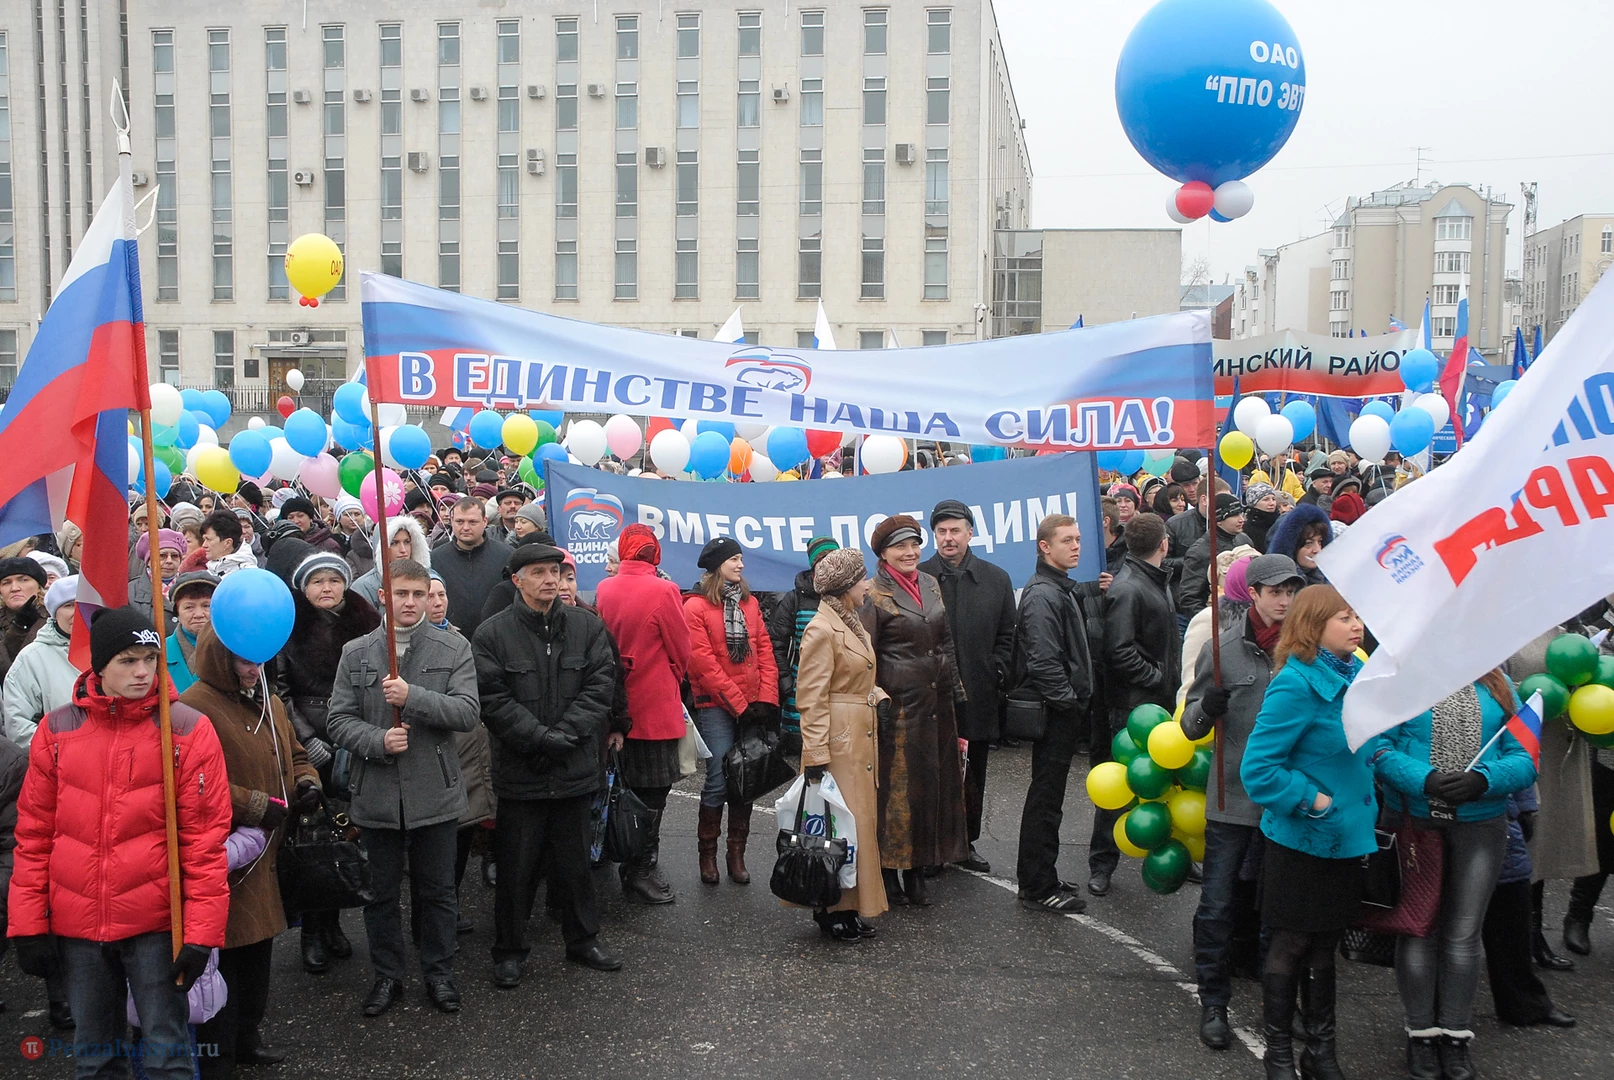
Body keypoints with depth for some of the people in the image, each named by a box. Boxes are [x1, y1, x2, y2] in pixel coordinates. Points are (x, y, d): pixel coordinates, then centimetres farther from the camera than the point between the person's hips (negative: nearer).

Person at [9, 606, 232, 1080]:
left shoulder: (188, 730, -7)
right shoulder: (57, 730, 3)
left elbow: (205, 838, -8)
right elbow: (34, 833, 7)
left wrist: (201, 931, -11)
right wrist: (28, 924, 3)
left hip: (156, 923, -3)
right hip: (76, 924, 3)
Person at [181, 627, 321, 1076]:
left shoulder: (268, 703, 12)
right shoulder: (194, 708, -15)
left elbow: (294, 755, 24)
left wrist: (307, 783, 3)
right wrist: (257, 806, -22)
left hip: (263, 854, 8)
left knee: (258, 947, 18)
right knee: (223, 955, -1)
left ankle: (246, 1038, 36)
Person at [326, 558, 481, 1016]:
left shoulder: (454, 649, -1)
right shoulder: (356, 653, 3)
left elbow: (467, 711, -11)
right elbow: (338, 720, 0)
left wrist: (412, 696, -22)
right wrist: (379, 740, -17)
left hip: (435, 793, -1)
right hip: (376, 794, 1)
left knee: (437, 891, 11)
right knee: (380, 892, 14)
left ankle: (439, 972, 28)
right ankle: (388, 975, 30)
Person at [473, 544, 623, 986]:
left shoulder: (588, 627, 4)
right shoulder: (492, 634, -4)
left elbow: (600, 685, -2)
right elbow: (492, 699, -11)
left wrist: (566, 734, -13)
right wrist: (539, 738, -18)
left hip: (576, 768, 2)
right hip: (520, 772, -2)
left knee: (575, 860, 15)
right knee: (517, 866, 7)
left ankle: (583, 940, 31)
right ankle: (509, 952, 22)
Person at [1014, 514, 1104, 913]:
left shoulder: (1065, 590, 15)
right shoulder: (1042, 596, -18)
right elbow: (1044, 663, -24)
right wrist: (1069, 703, -17)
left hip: (1066, 711, 10)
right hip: (1056, 712, -10)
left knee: (1047, 798, 16)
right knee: (1046, 800, -2)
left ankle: (1038, 880, 26)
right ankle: (1039, 890, 6)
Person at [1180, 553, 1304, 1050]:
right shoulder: (1223, 647, -5)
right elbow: (1192, 726, -2)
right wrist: (1208, 706, -24)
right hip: (1234, 798, -2)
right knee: (1219, 903, 1)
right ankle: (1213, 1002, 16)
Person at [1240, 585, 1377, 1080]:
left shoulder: (1356, 675, 3)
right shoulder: (1296, 685, -21)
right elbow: (1257, 769, -22)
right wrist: (1312, 801, -20)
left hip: (1346, 839, 7)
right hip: (1298, 843, -7)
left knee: (1325, 946, 19)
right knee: (1290, 946, 9)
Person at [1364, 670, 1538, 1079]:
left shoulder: (1496, 686, 2)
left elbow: (1525, 758, -3)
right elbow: (1377, 745, -13)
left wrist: (1483, 780, -22)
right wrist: (1424, 780, -28)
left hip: (1480, 825, 2)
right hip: (1414, 820, -2)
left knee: (1463, 933, 11)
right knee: (1419, 928, 8)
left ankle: (1455, 1037, 26)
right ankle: (1422, 1034, 24)